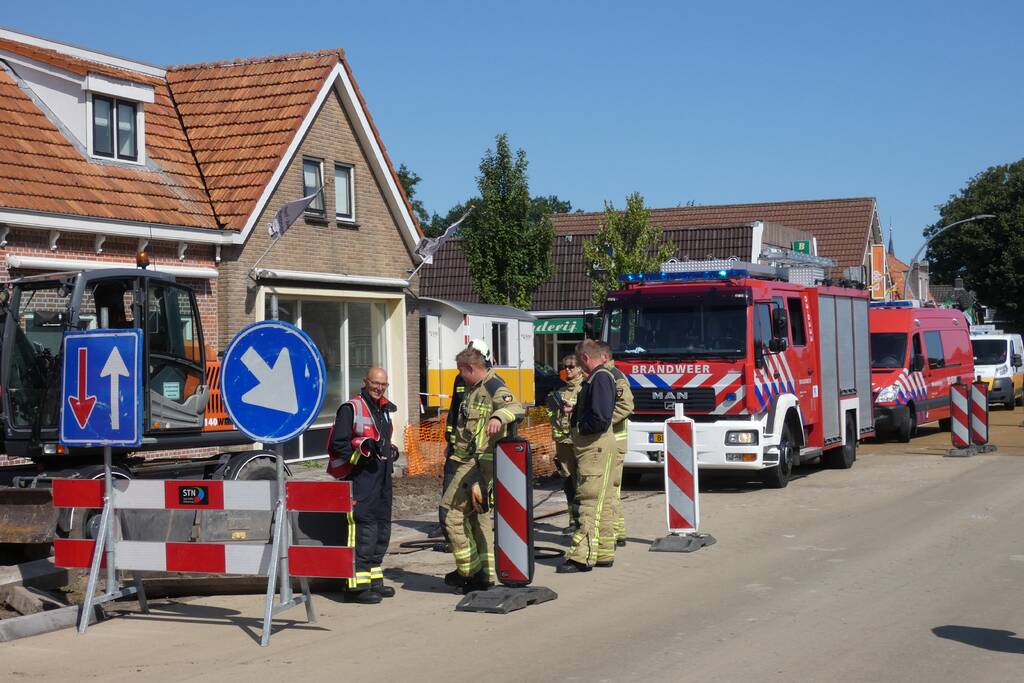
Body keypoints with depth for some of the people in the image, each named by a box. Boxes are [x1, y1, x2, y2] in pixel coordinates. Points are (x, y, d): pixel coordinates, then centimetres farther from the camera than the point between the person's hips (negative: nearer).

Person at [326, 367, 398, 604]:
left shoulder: (384, 410, 20)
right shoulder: (350, 409, -7)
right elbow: (337, 445, -12)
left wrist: (390, 451, 14)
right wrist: (362, 449, -20)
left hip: (381, 477, 9)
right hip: (361, 476, -9)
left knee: (382, 528, 13)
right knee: (364, 528, -14)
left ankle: (374, 580, 23)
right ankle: (358, 584, -12)